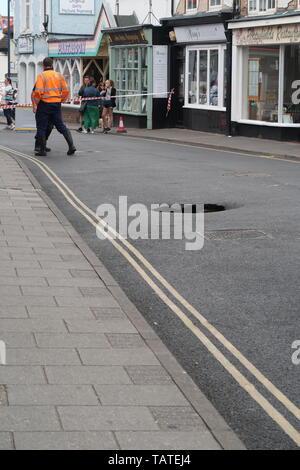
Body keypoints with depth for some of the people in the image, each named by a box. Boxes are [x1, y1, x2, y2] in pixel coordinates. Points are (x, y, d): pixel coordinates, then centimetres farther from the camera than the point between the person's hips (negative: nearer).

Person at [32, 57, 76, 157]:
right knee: (60, 125, 12)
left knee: (41, 128, 5)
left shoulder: (41, 76, -8)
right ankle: (71, 145, -1)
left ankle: (42, 150, 6)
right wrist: (62, 100, 19)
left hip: (44, 104, -5)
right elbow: (66, 90, 5)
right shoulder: (59, 75, 7)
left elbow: (38, 92, -16)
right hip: (57, 104, 5)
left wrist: (35, 103, -4)